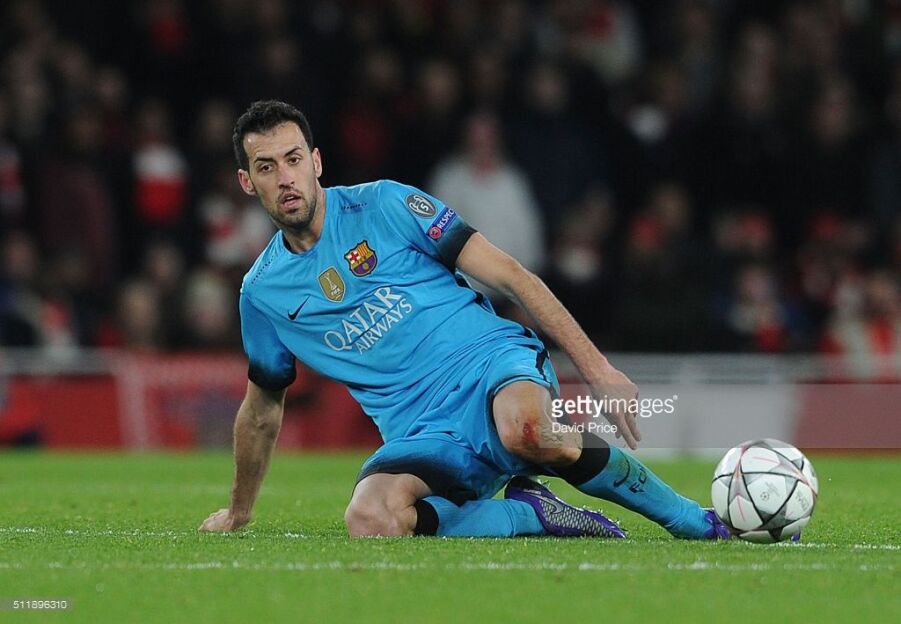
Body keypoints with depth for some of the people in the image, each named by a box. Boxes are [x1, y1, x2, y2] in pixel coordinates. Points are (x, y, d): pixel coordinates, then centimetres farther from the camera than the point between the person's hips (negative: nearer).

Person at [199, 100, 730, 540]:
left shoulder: (382, 205, 1)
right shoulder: (262, 291, 13)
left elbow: (511, 277, -1)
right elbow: (263, 409, 30)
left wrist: (596, 368, -8)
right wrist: (238, 512, 39)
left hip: (493, 365, -2)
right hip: (421, 437, 2)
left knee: (525, 428, -42)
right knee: (369, 519, -34)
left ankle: (694, 520, -22)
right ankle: (531, 513, -15)